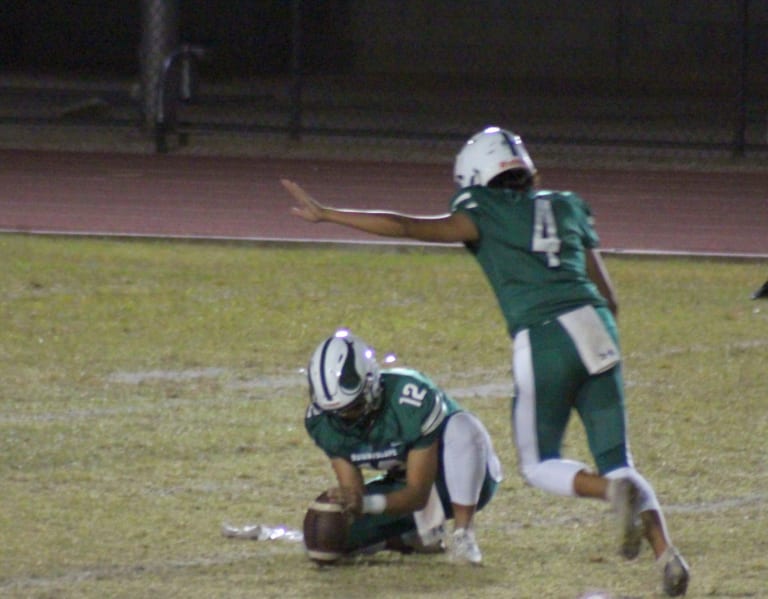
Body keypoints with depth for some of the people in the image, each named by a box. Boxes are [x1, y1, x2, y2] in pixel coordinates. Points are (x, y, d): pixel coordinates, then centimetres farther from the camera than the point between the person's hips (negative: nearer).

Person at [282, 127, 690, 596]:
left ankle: (614, 491, -19)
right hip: (595, 328, 4)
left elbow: (405, 227, 3)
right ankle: (666, 552, -12)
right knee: (616, 462, 9)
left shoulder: (483, 218, 9)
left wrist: (325, 214, 9)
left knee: (540, 464, 11)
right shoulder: (567, 208, 22)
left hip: (541, 341, -4)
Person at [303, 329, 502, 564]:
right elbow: (353, 490, -14)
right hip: (403, 484, 5)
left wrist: (366, 502, -47)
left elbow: (418, 494, -31)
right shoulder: (322, 421, -16)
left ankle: (463, 534, -30)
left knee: (461, 426, -38)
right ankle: (417, 537, 4)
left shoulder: (413, 400, -34)